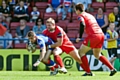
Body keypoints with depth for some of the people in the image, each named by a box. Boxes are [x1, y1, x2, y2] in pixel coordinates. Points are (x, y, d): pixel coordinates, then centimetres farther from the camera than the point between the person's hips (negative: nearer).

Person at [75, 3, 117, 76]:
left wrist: (80, 37, -12)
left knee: (81, 52, 6)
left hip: (94, 36, -8)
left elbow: (82, 25, -17)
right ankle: (112, 69, 13)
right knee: (97, 54, 25)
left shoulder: (81, 16, 2)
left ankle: (88, 72, 0)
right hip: (101, 35, 8)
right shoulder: (90, 15, 27)